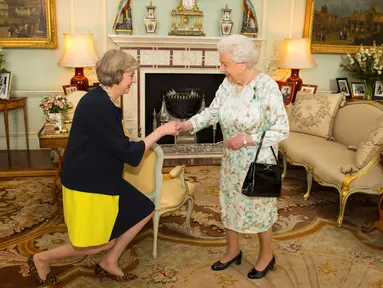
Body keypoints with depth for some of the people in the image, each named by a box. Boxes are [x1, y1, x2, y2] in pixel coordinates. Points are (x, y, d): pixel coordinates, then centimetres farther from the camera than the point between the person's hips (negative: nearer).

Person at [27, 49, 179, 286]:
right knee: (104, 242, 3)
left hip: (102, 179, 10)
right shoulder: (98, 105, -25)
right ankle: (42, 259, 23)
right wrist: (160, 131, -15)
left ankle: (109, 263, 24)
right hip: (87, 184, -10)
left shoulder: (102, 101, 6)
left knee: (144, 210, 12)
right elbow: (128, 153, -22)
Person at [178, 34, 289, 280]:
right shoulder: (228, 83, -4)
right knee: (230, 203, 17)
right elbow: (213, 111, 0)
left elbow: (282, 130, -21)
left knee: (258, 206, 10)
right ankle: (233, 251, 39)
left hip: (259, 162, -6)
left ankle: (267, 255, 35)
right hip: (232, 159, 7)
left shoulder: (267, 86, -23)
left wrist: (247, 139, -25)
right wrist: (188, 124, -15)